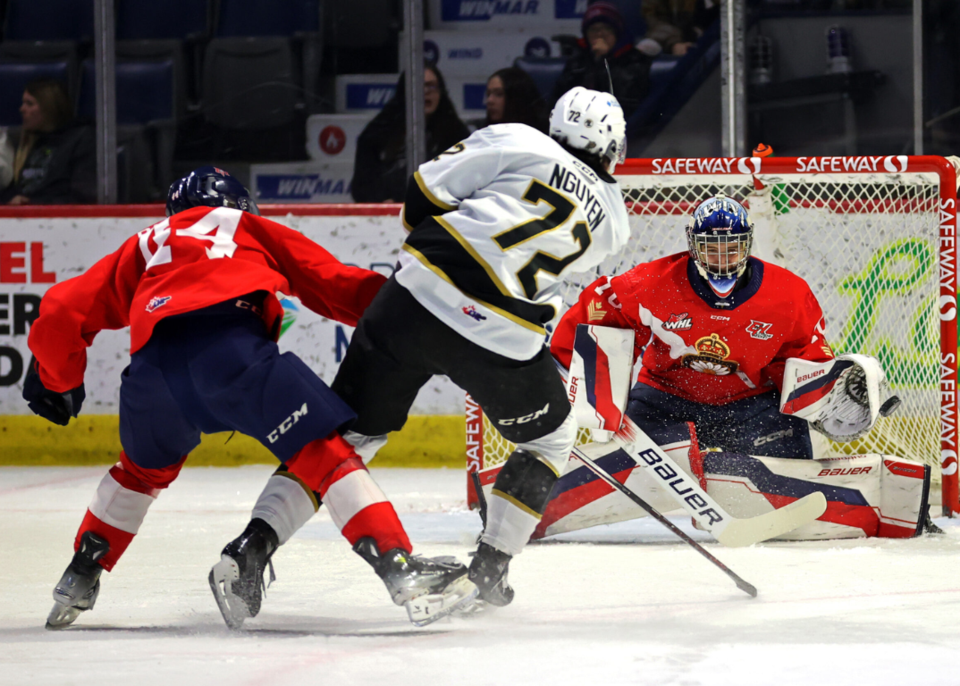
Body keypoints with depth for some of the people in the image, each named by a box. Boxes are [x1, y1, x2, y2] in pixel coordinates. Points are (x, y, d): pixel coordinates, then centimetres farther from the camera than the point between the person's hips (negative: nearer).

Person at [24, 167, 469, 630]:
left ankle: (80, 577, 33)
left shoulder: (143, 248, 38)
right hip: (232, 345, -3)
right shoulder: (251, 228, 33)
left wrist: (57, 382, 48)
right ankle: (398, 565, -19)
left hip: (153, 363, 4)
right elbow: (334, 284, 24)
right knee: (323, 451, -3)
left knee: (146, 467, 31)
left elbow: (60, 312, 33)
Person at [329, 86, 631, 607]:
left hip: (418, 299, 1)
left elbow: (426, 190, 6)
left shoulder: (518, 143, 11)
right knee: (550, 440, 26)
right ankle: (489, 566, 20)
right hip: (502, 343, -1)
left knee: (355, 424, 14)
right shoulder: (612, 218, 18)